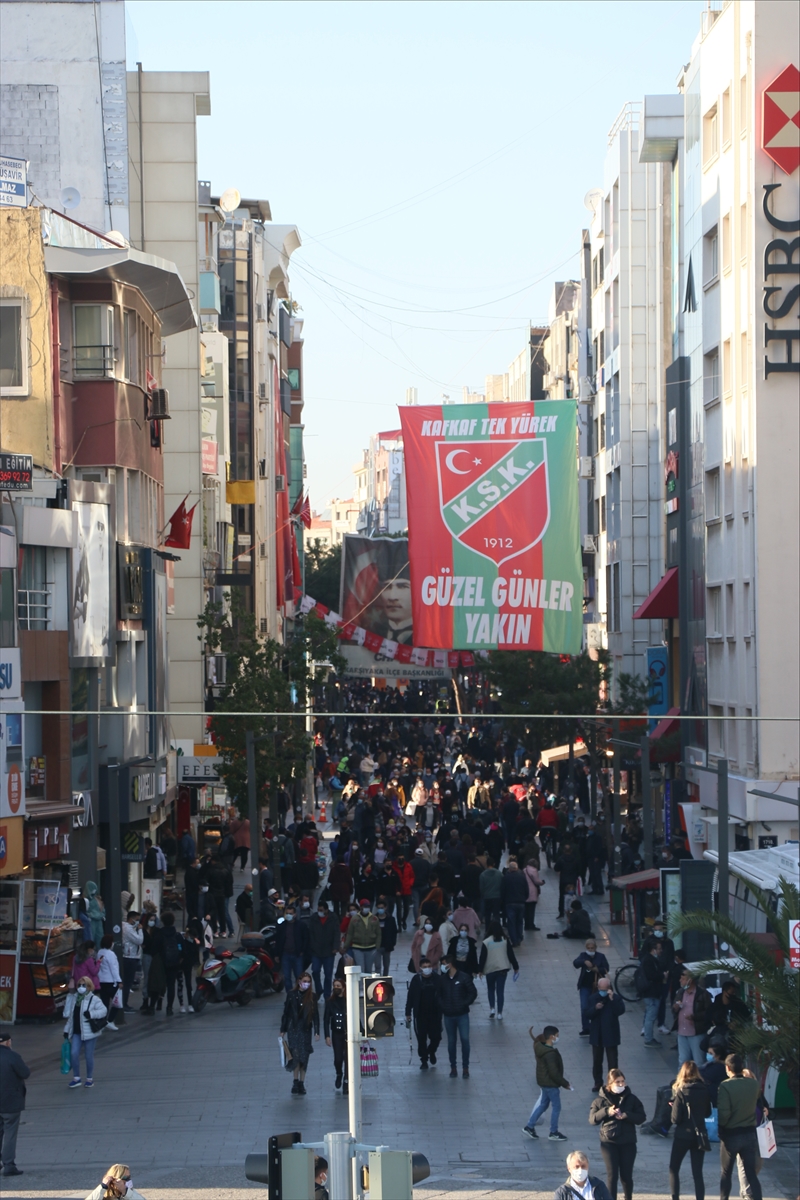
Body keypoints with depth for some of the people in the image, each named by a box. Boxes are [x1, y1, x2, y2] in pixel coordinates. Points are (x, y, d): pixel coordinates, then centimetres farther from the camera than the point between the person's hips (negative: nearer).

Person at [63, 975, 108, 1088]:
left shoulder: (94, 999, -7)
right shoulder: (73, 998, 10)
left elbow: (103, 1010, -16)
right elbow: (68, 1015, 15)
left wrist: (91, 1014, -28)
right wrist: (66, 1030, 14)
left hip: (89, 1032, -4)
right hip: (76, 1032, 4)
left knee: (89, 1056, 3)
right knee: (74, 1053, -7)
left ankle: (90, 1079, 17)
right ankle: (76, 1078, 5)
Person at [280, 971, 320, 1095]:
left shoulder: (312, 997, 3)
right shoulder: (292, 995, 1)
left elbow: (316, 1015, 4)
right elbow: (286, 1012, 5)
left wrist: (317, 1031, -1)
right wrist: (283, 1029, 4)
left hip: (306, 1029, 1)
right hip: (293, 1029, -1)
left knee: (304, 1056, 2)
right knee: (296, 1054, -12)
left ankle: (301, 1084, 8)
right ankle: (296, 1082, -8)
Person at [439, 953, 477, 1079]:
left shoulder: (463, 978, -8)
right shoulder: (443, 979, 1)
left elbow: (473, 992, -2)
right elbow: (439, 994, 13)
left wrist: (465, 1003, -9)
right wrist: (442, 1005, -1)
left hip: (462, 1015, -3)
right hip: (448, 1015, 3)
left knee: (465, 1039, -4)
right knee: (451, 1041, 8)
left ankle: (465, 1068, 5)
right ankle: (453, 1067, 17)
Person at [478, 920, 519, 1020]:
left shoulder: (486, 942, -10)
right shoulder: (505, 940, -3)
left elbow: (482, 957, -6)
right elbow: (511, 954, 1)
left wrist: (480, 970, 5)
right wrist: (516, 967, 9)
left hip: (490, 969, -1)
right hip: (503, 969, 1)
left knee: (491, 989, 19)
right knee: (500, 990, 6)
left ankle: (492, 1008, 4)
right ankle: (499, 1013, 3)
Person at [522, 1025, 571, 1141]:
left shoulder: (540, 1048, 1)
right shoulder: (550, 1054, -27)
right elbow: (554, 1073, -26)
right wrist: (565, 1083, -15)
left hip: (544, 1082, 9)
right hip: (551, 1084, -9)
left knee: (543, 1104, 21)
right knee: (556, 1107, 5)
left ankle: (529, 1126, 24)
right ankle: (554, 1132, 15)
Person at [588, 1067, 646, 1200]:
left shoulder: (631, 1099, 3)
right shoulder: (601, 1100, 0)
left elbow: (641, 1118, -1)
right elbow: (592, 1119, -3)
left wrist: (626, 1115, -18)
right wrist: (606, 1111, -18)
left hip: (628, 1143, 1)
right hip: (609, 1143, -1)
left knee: (626, 1176, 6)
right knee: (612, 1175, -5)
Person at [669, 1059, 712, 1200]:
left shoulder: (681, 1091, -13)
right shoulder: (704, 1090, -1)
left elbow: (675, 1118, -13)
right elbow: (708, 1113, 11)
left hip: (683, 1135, -3)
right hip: (700, 1136, 3)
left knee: (673, 1169, 13)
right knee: (697, 1173, 6)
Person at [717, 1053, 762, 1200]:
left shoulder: (725, 1086, -18)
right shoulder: (754, 1084, -4)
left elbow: (723, 1113, -22)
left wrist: (721, 1127, -4)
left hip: (730, 1134, -3)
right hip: (750, 1134, 3)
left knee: (726, 1173, 15)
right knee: (751, 1174, 5)